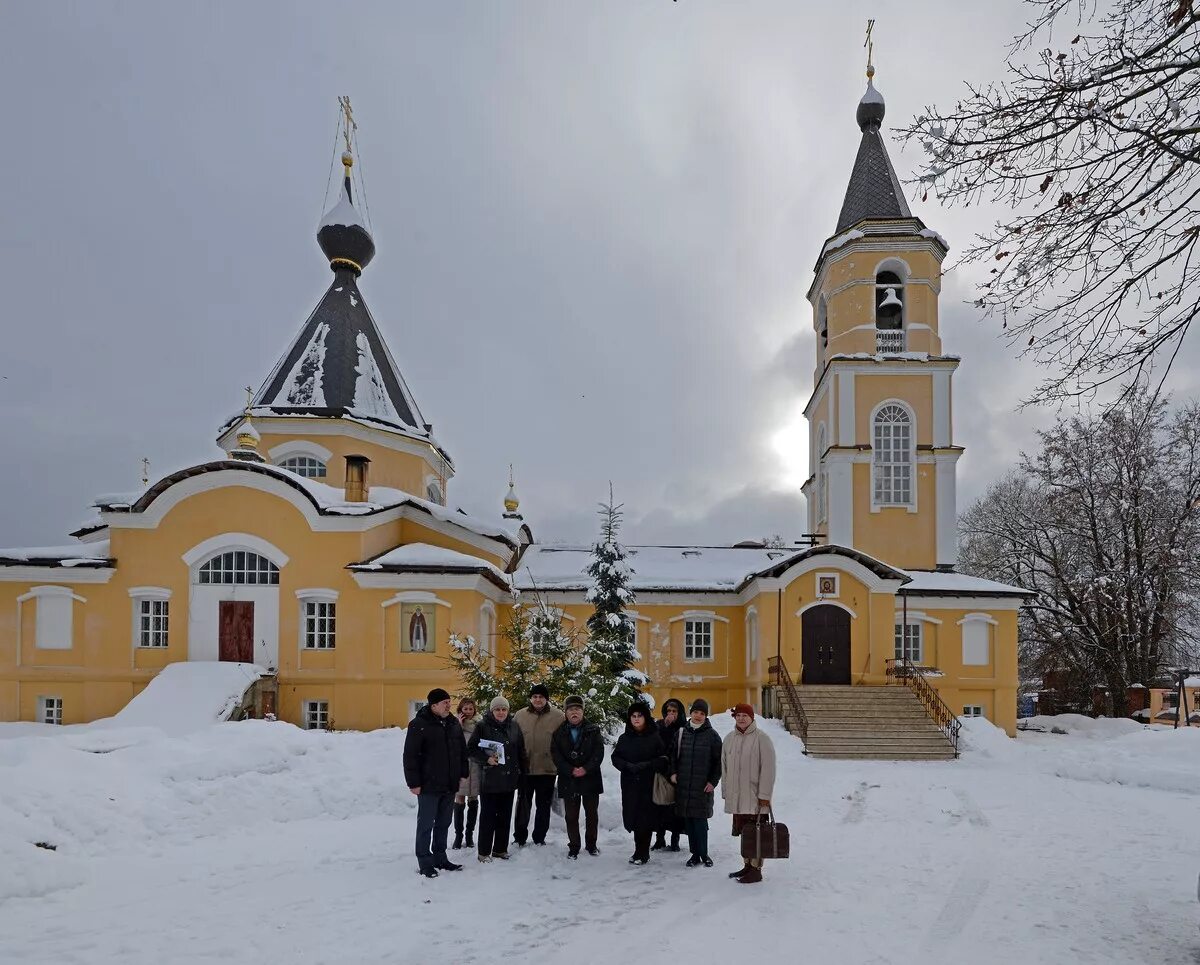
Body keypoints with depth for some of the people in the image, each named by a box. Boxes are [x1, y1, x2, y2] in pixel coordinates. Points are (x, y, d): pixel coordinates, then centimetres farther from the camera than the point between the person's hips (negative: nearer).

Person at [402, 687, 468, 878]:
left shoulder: (454, 724, 8)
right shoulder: (419, 725, -13)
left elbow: (462, 750, 18)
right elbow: (410, 756, -13)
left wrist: (462, 773, 13)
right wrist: (413, 782, -15)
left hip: (449, 785, 7)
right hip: (429, 786, -7)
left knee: (443, 824, 15)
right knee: (426, 825, 2)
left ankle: (440, 858, 27)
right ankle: (424, 863, 11)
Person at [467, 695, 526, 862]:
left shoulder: (514, 727, 8)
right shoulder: (482, 726, -5)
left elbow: (521, 753, 13)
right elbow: (471, 750, -5)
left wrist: (521, 774, 10)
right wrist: (486, 759, -18)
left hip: (509, 780, 4)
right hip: (489, 780, -4)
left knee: (505, 816, 10)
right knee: (488, 816, 0)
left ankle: (500, 849, 22)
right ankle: (484, 852, 9)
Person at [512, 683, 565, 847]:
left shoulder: (558, 716, -3)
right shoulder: (520, 715, 1)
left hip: (548, 768, 0)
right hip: (525, 768, 1)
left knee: (544, 805, 11)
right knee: (523, 805, 10)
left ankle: (539, 838, 25)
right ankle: (519, 837, 22)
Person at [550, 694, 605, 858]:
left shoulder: (593, 731, 2)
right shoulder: (559, 733, 4)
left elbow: (599, 752, -5)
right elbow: (555, 754, -3)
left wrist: (586, 769, -17)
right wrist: (571, 770, -15)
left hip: (590, 778, 0)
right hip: (568, 780, 0)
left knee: (592, 814, 9)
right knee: (571, 816, 5)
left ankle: (591, 844, 25)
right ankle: (573, 847, 16)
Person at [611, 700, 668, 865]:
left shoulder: (654, 737, 0)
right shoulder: (624, 738, 10)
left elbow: (663, 759, -3)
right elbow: (616, 757, 7)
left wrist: (646, 765, -16)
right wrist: (628, 766, -10)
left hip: (648, 784, -3)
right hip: (629, 784, 3)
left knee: (645, 818, -4)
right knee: (632, 817, 3)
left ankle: (641, 853, 7)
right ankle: (641, 852, 16)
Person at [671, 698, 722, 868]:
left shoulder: (712, 735, 0)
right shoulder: (682, 732, 8)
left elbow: (719, 760, 2)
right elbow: (674, 754, 18)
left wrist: (713, 781, -3)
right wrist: (673, 772, 4)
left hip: (702, 786, -3)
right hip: (683, 785, 3)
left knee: (700, 821, -6)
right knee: (688, 821, 5)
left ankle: (703, 854, 7)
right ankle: (695, 854, 14)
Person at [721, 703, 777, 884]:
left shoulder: (762, 739, -8)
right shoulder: (729, 739, 11)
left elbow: (768, 769, -12)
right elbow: (724, 768, 16)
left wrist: (764, 795, -15)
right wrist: (726, 792, 14)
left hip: (755, 797, -6)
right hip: (736, 798, 6)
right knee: (743, 833, 14)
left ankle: (756, 869, 4)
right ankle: (748, 865, 25)